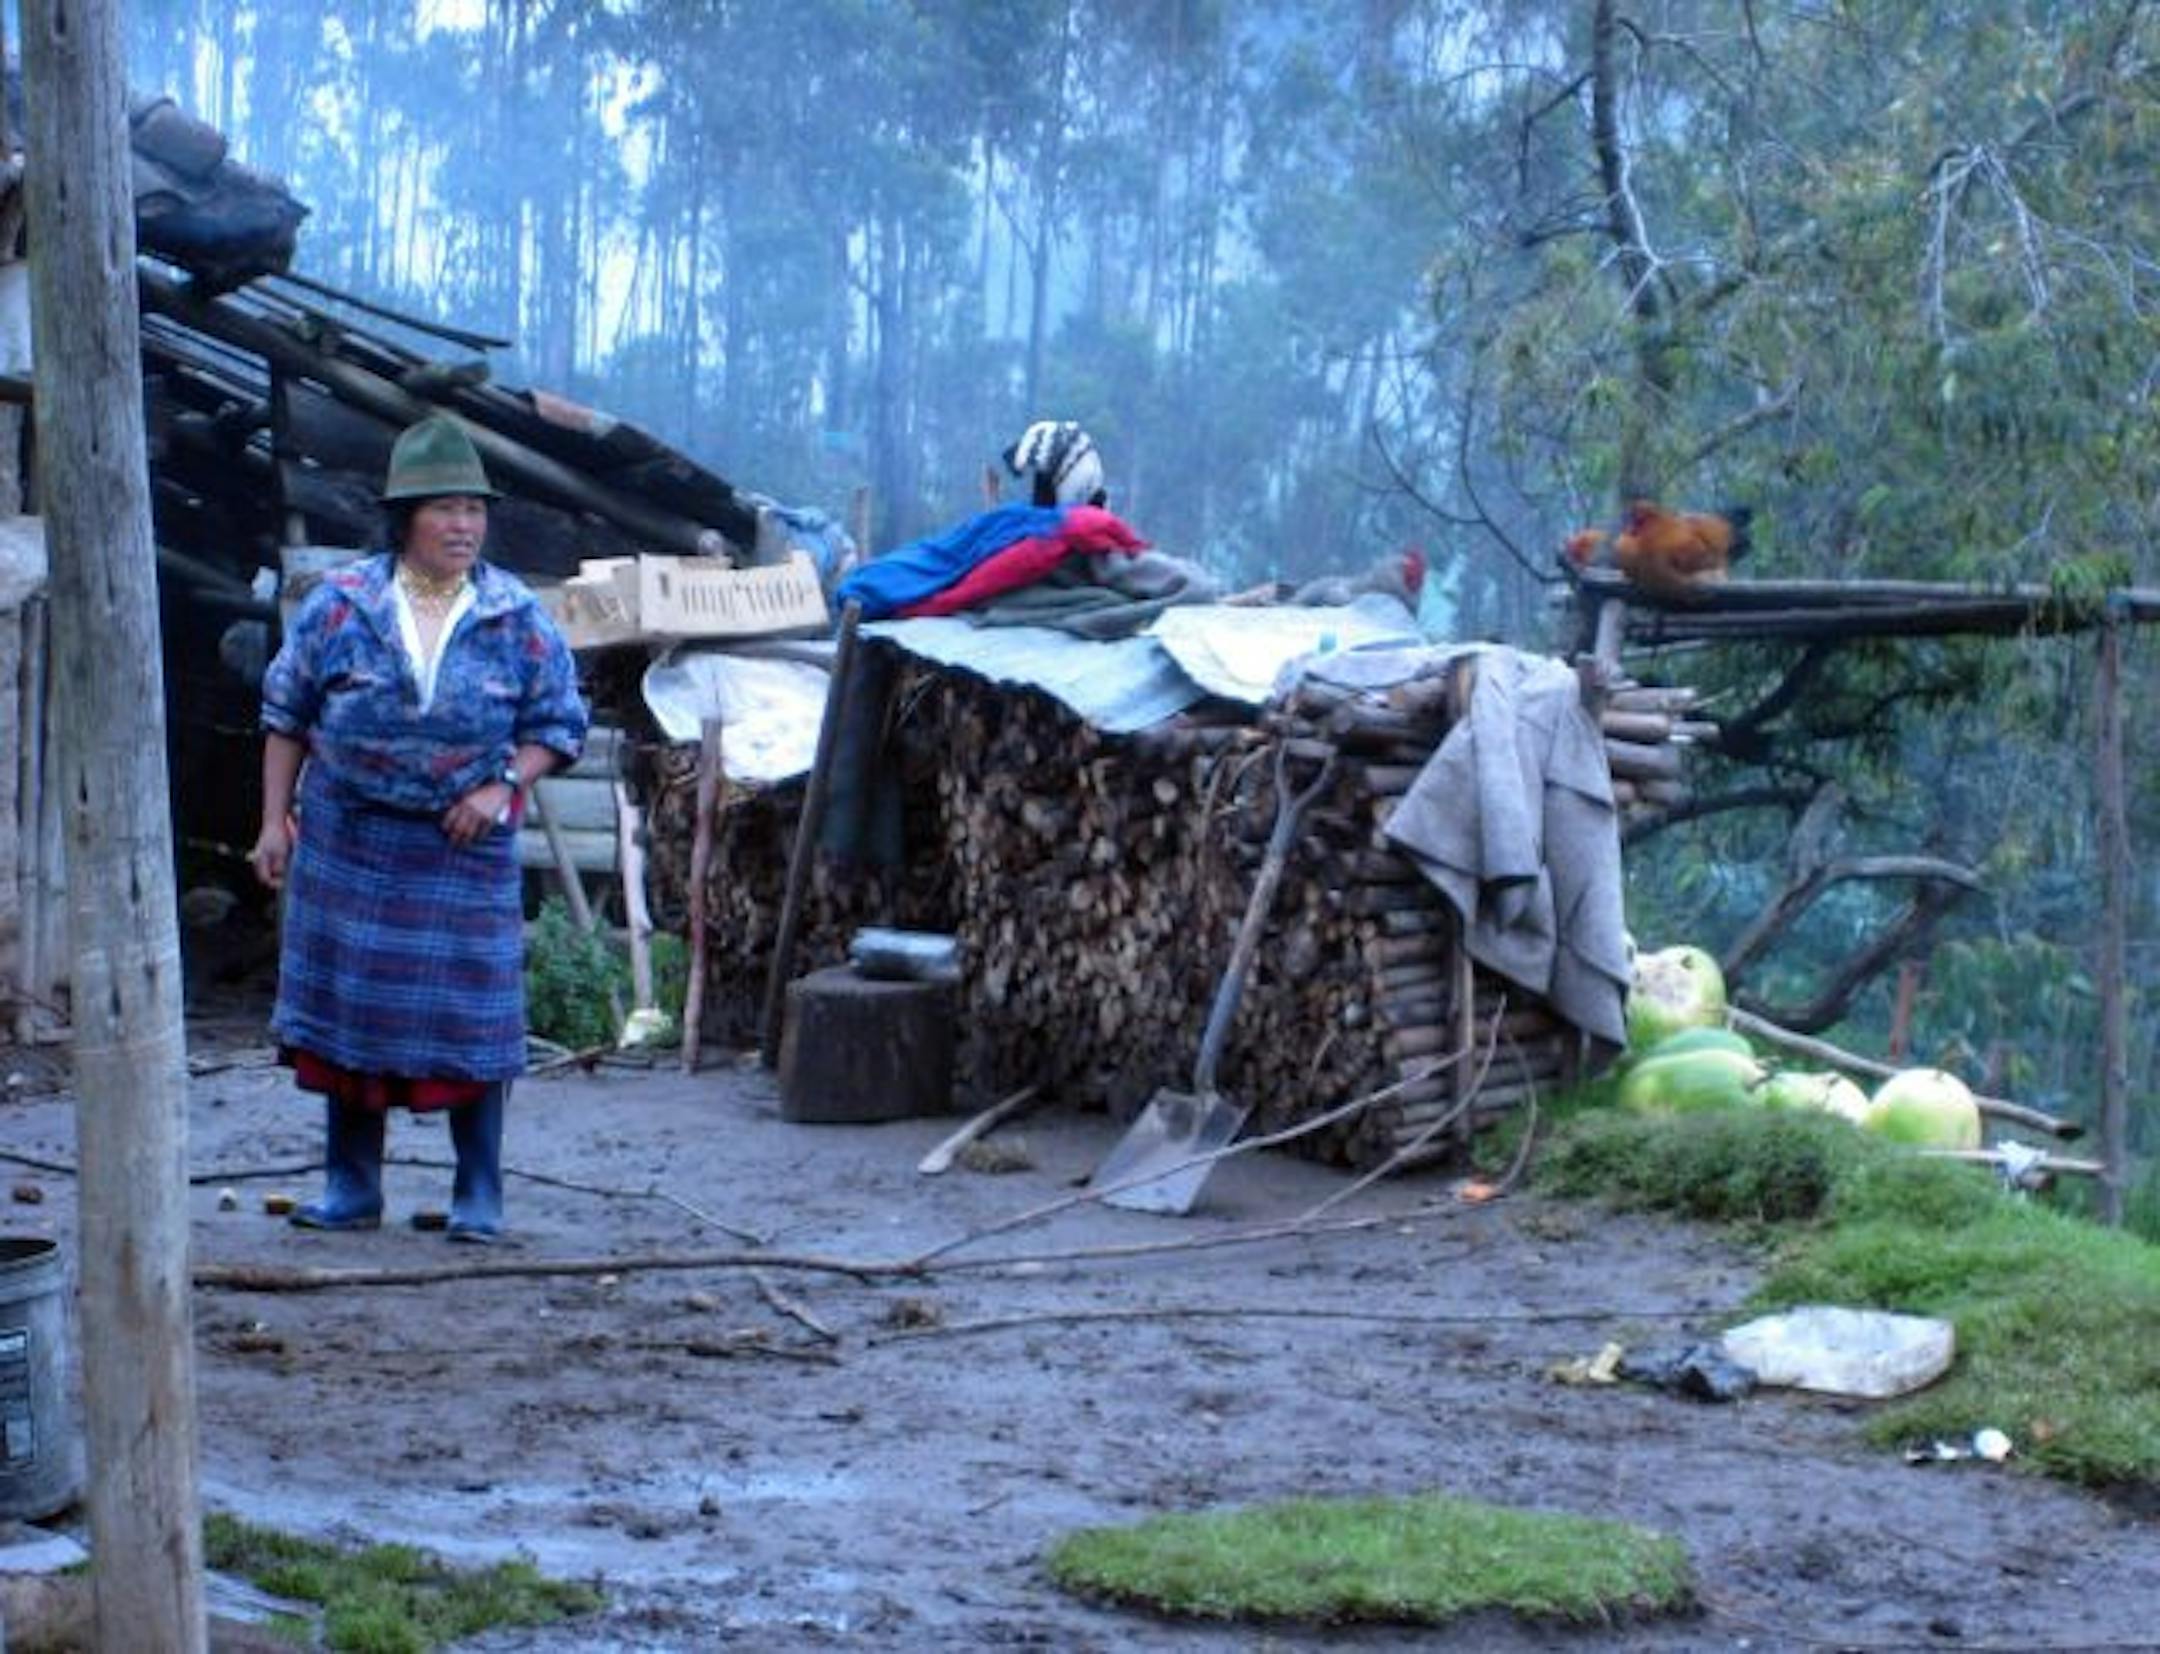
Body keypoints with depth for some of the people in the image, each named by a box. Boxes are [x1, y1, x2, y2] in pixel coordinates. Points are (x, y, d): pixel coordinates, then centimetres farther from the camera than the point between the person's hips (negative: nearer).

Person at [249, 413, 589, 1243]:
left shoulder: (517, 619, 0)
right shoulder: (339, 605, -1)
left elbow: (559, 723, 7)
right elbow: (286, 715, 6)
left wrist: (503, 786, -9)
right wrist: (275, 821, 2)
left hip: (465, 846, 0)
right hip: (347, 840, 0)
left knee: (472, 1017, -1)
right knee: (346, 1010, 4)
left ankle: (479, 1197, 9)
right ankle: (351, 1188, 16)